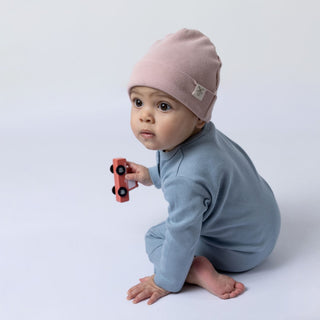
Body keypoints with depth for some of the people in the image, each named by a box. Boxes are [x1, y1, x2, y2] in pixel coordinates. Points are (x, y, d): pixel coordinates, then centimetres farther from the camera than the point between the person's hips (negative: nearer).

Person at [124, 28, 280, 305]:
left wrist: (165, 282, -17)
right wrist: (152, 176, 17)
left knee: (155, 238, 0)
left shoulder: (185, 180, -41)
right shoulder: (201, 132, -13)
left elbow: (181, 237, -30)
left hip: (240, 249, -9)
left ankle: (201, 272, -18)